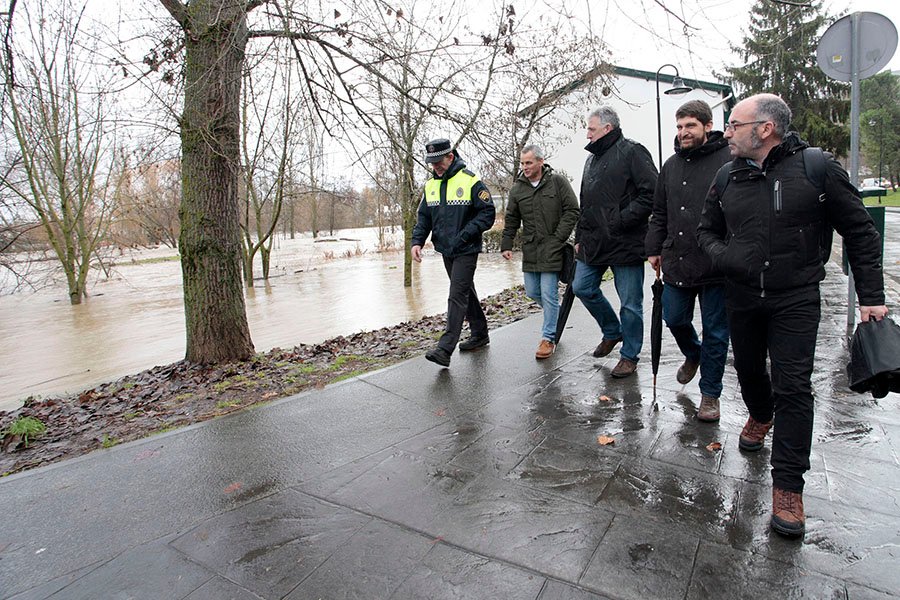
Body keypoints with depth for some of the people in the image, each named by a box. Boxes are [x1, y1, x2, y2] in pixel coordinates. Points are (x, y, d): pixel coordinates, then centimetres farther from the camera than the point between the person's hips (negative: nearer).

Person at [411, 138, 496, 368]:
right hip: (446, 250, 7)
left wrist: (465, 234, -19)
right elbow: (423, 217, 12)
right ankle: (479, 334, 32)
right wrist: (417, 241, -4)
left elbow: (487, 213, -12)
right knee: (466, 292, 17)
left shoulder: (470, 181, -11)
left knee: (457, 296, -10)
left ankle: (445, 349, -11)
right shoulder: (430, 185, 9)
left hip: (466, 251, -7)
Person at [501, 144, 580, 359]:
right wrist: (506, 244, 5)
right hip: (530, 250, 5)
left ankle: (549, 337, 7)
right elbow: (511, 220, 13)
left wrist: (559, 237, -10)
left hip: (552, 249, -5)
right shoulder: (517, 188, 7)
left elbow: (572, 211, -3)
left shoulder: (558, 182, -4)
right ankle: (555, 315, 38)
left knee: (548, 294, -5)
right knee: (532, 292, 11)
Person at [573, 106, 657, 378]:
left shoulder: (632, 152, -7)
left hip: (625, 243, -8)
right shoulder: (592, 159, 18)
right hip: (593, 243, 8)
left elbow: (652, 193, -16)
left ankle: (629, 356, 18)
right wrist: (580, 237, 17)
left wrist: (621, 220, -20)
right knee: (582, 288, 9)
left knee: (630, 304, 2)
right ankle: (612, 331, 31)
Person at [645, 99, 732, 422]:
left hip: (716, 265, -5)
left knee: (715, 331, 6)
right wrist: (654, 248, 13)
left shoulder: (729, 160, -7)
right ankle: (693, 355, 47)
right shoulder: (671, 165, 12)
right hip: (677, 262, 5)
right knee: (674, 319, 15)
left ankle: (710, 393, 22)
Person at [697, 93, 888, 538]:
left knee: (793, 387, -5)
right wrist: (724, 258, -7)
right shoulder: (728, 176, 3)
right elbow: (707, 231, 16)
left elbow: (860, 232, -1)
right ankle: (760, 417, 50)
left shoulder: (816, 167, -8)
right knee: (748, 369, 18)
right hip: (741, 297, 4)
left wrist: (871, 295, -3)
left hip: (795, 300, -4)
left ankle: (787, 486, 5)